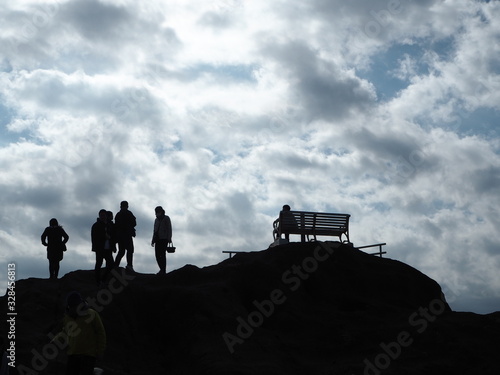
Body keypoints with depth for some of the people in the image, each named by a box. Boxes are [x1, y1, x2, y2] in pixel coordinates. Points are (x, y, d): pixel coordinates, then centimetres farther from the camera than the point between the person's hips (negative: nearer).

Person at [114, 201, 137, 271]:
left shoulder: (118, 214, 13)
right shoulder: (128, 213, -4)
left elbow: (116, 225, 12)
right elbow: (134, 223, -5)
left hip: (119, 234, 6)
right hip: (127, 234, -6)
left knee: (121, 251, 13)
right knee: (130, 250, -7)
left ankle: (115, 265, 6)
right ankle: (129, 265, -22)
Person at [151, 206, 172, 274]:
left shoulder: (166, 218, 2)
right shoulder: (156, 220, 19)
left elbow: (169, 228, -4)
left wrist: (169, 238, -13)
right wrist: (153, 240, 16)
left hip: (164, 239, -6)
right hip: (158, 239, 6)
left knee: (162, 254, -12)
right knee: (157, 255, -1)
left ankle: (163, 270, -10)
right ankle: (162, 269, 10)